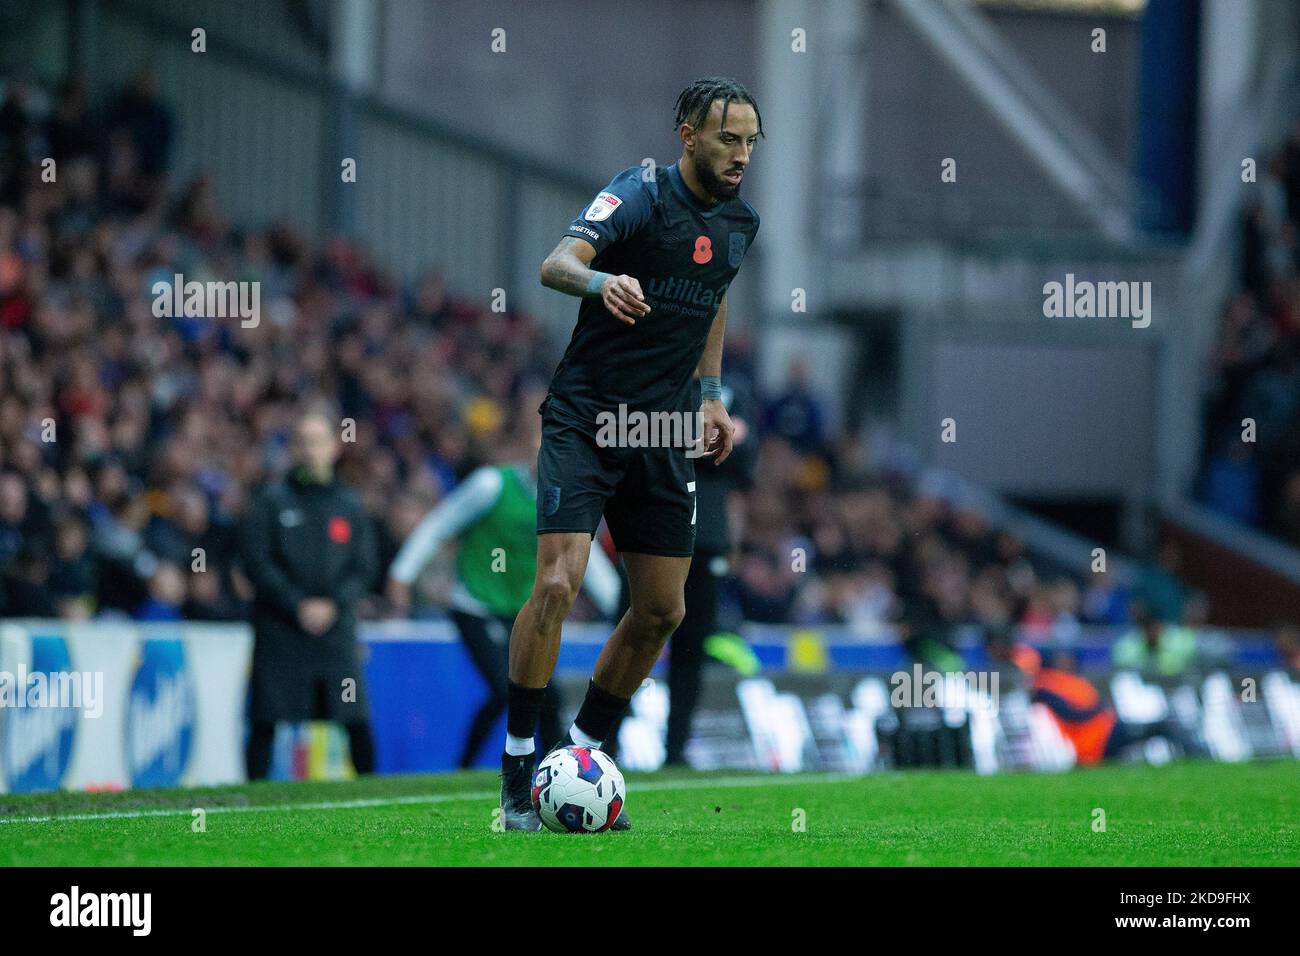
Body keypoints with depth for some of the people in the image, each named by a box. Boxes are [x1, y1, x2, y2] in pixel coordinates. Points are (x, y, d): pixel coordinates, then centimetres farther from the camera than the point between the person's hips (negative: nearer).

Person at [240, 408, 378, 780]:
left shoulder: (349, 504, 12)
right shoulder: (272, 500, 4)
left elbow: (365, 567, 9)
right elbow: (256, 561, -2)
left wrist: (334, 604, -8)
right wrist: (297, 606, -10)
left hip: (337, 629, 2)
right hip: (280, 632, -2)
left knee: (357, 721, -4)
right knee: (266, 722, -4)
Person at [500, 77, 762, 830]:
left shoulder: (740, 222, 8)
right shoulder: (640, 195, -13)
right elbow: (557, 264, -29)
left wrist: (712, 395, 20)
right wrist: (599, 281, -51)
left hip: (662, 432, 7)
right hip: (585, 421, -7)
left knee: (662, 611, 7)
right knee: (559, 583, -18)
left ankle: (584, 760, 23)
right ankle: (517, 779, -11)